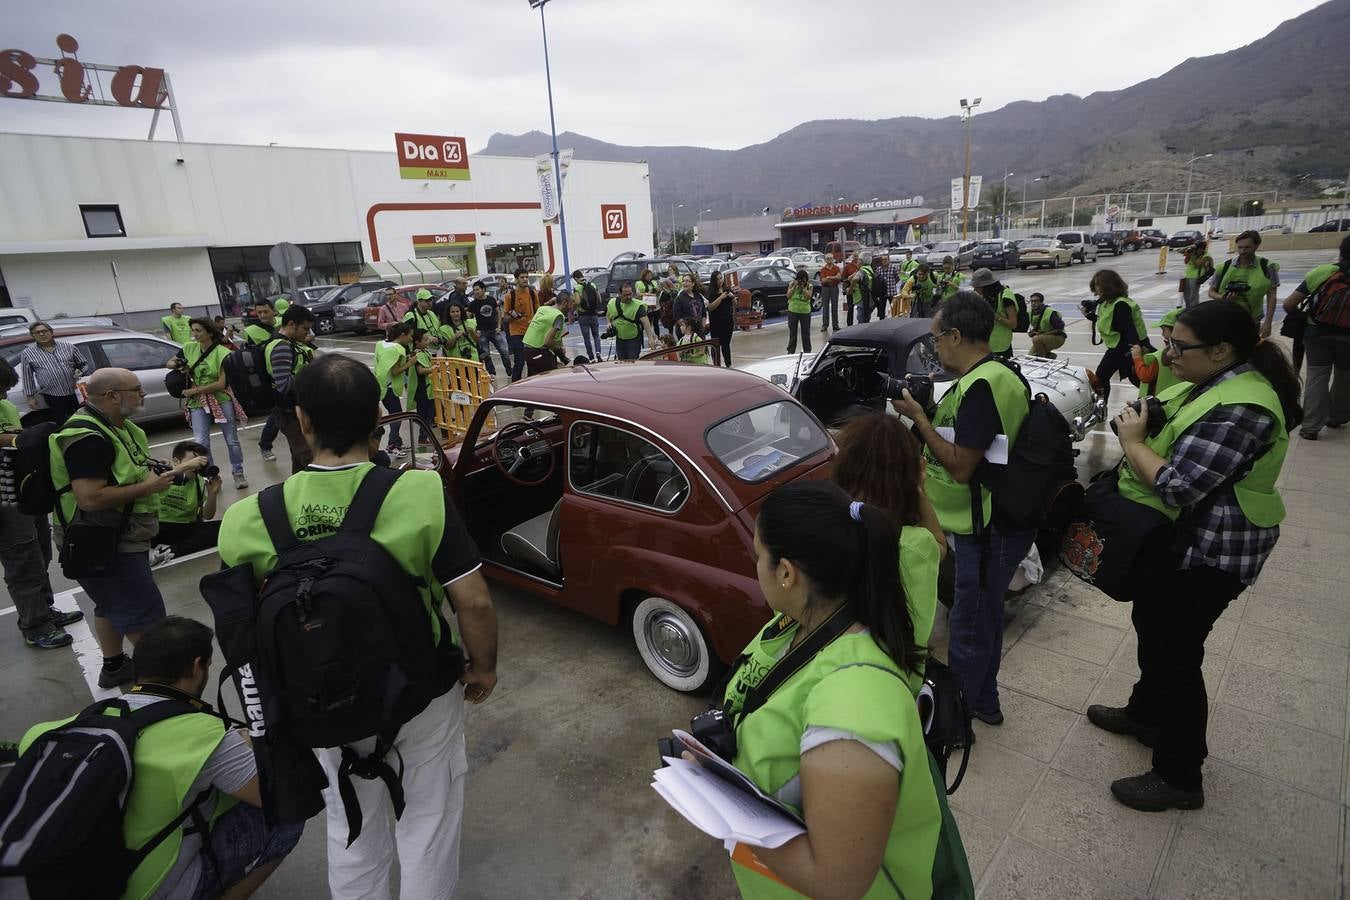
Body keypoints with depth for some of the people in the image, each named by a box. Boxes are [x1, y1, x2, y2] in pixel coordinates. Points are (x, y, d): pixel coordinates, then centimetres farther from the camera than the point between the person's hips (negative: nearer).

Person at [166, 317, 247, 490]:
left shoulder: (222, 353, -11)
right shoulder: (189, 347, 2)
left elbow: (221, 384, -16)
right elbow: (169, 363, 16)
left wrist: (194, 391, -15)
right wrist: (177, 364, -7)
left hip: (221, 400, -3)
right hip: (198, 403, 3)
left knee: (232, 440, 6)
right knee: (200, 443, -2)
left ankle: (238, 473, 22)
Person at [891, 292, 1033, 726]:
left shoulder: (980, 386, -24)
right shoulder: (1000, 374, 9)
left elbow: (960, 465, -24)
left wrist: (918, 417, -17)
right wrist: (928, 411, 6)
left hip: (989, 531, -10)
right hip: (993, 523, 10)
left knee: (968, 632, 6)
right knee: (984, 620, 24)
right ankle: (983, 702, 42)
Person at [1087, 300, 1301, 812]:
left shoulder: (1238, 409, -27)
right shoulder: (1216, 383, 6)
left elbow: (1176, 485, -31)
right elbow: (1172, 441, 17)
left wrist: (1132, 440, -17)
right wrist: (1139, 428, -2)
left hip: (1207, 552, -10)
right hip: (1181, 538, 10)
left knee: (1173, 653, 0)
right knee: (1153, 626, 24)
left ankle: (1179, 779, 17)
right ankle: (1145, 713, 45)